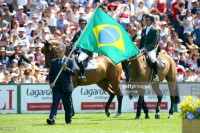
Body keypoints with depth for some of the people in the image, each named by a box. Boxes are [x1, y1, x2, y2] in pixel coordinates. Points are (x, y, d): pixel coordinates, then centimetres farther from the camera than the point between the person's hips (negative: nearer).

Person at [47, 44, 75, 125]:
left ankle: (68, 120, 19)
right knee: (55, 102, -12)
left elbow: (73, 72, -4)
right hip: (56, 86, 1)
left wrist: (66, 68, -20)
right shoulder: (54, 62, 10)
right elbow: (51, 74, 10)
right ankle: (52, 118, -24)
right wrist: (51, 82, -6)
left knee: (68, 104, 8)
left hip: (66, 86, -1)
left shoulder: (69, 61, 2)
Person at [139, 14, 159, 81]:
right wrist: (140, 49, 6)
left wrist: (147, 48, -22)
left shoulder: (154, 30, -4)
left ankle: (155, 75, -24)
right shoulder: (143, 29, 15)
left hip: (151, 49, -6)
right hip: (143, 48, 6)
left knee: (152, 58, -32)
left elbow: (154, 42, -13)